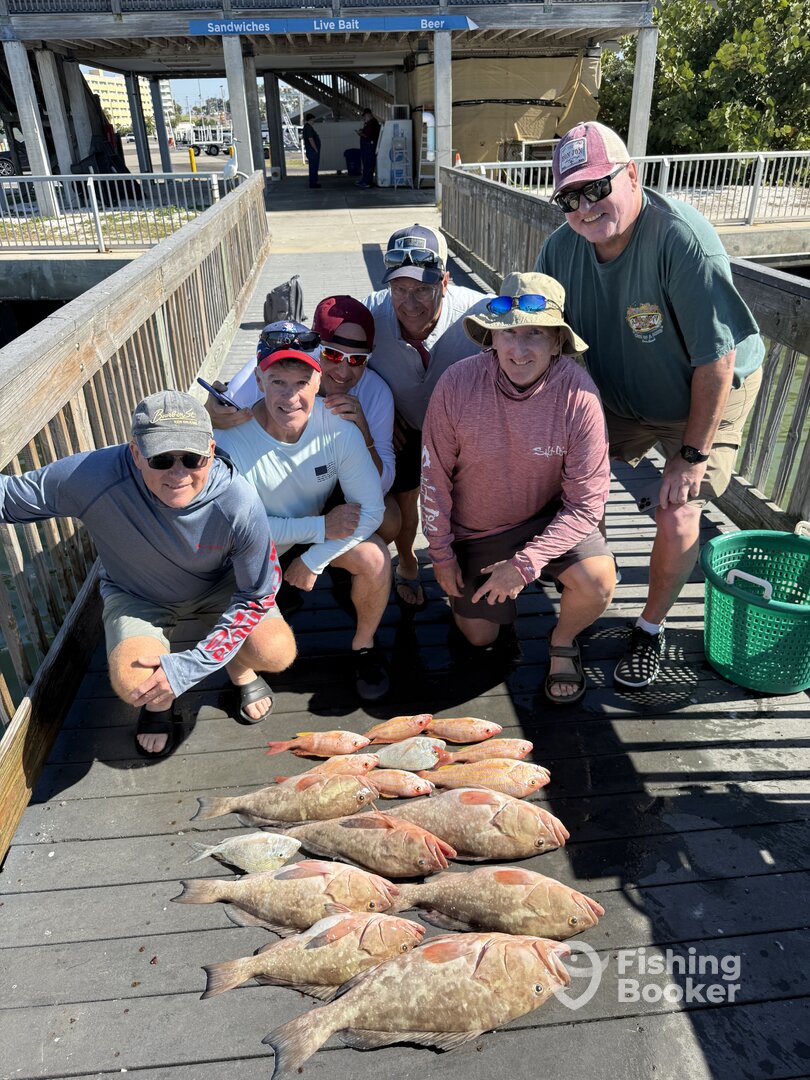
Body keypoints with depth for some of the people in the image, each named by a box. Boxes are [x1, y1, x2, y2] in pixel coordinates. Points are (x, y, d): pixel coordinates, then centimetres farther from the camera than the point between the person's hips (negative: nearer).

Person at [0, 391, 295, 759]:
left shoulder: (240, 504, -34)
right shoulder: (92, 477, -35)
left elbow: (257, 596, -22)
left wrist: (188, 667, -27)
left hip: (219, 584, 1)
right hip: (136, 594, 0)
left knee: (277, 653, -23)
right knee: (133, 684, -28)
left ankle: (240, 668, 17)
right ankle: (159, 698, 13)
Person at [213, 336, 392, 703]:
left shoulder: (339, 426, -24)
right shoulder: (230, 439, -30)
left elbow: (370, 509, -21)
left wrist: (314, 560, -22)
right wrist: (321, 527, -28)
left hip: (327, 530, 2)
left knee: (374, 558, -27)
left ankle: (363, 644, 3)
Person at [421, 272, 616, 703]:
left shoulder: (577, 394, -26)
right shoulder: (457, 384, -24)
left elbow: (587, 502, -21)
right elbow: (435, 476, -11)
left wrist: (525, 564, -27)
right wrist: (441, 554, -4)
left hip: (549, 515, -1)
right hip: (474, 526, 1)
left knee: (597, 583, -27)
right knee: (479, 636, 10)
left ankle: (562, 642, 7)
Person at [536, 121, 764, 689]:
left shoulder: (682, 239, -32)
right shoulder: (562, 247, -13)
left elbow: (717, 359, -27)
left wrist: (692, 455, -24)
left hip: (707, 396, -5)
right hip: (620, 396, 5)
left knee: (678, 518, -16)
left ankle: (651, 628, 11)